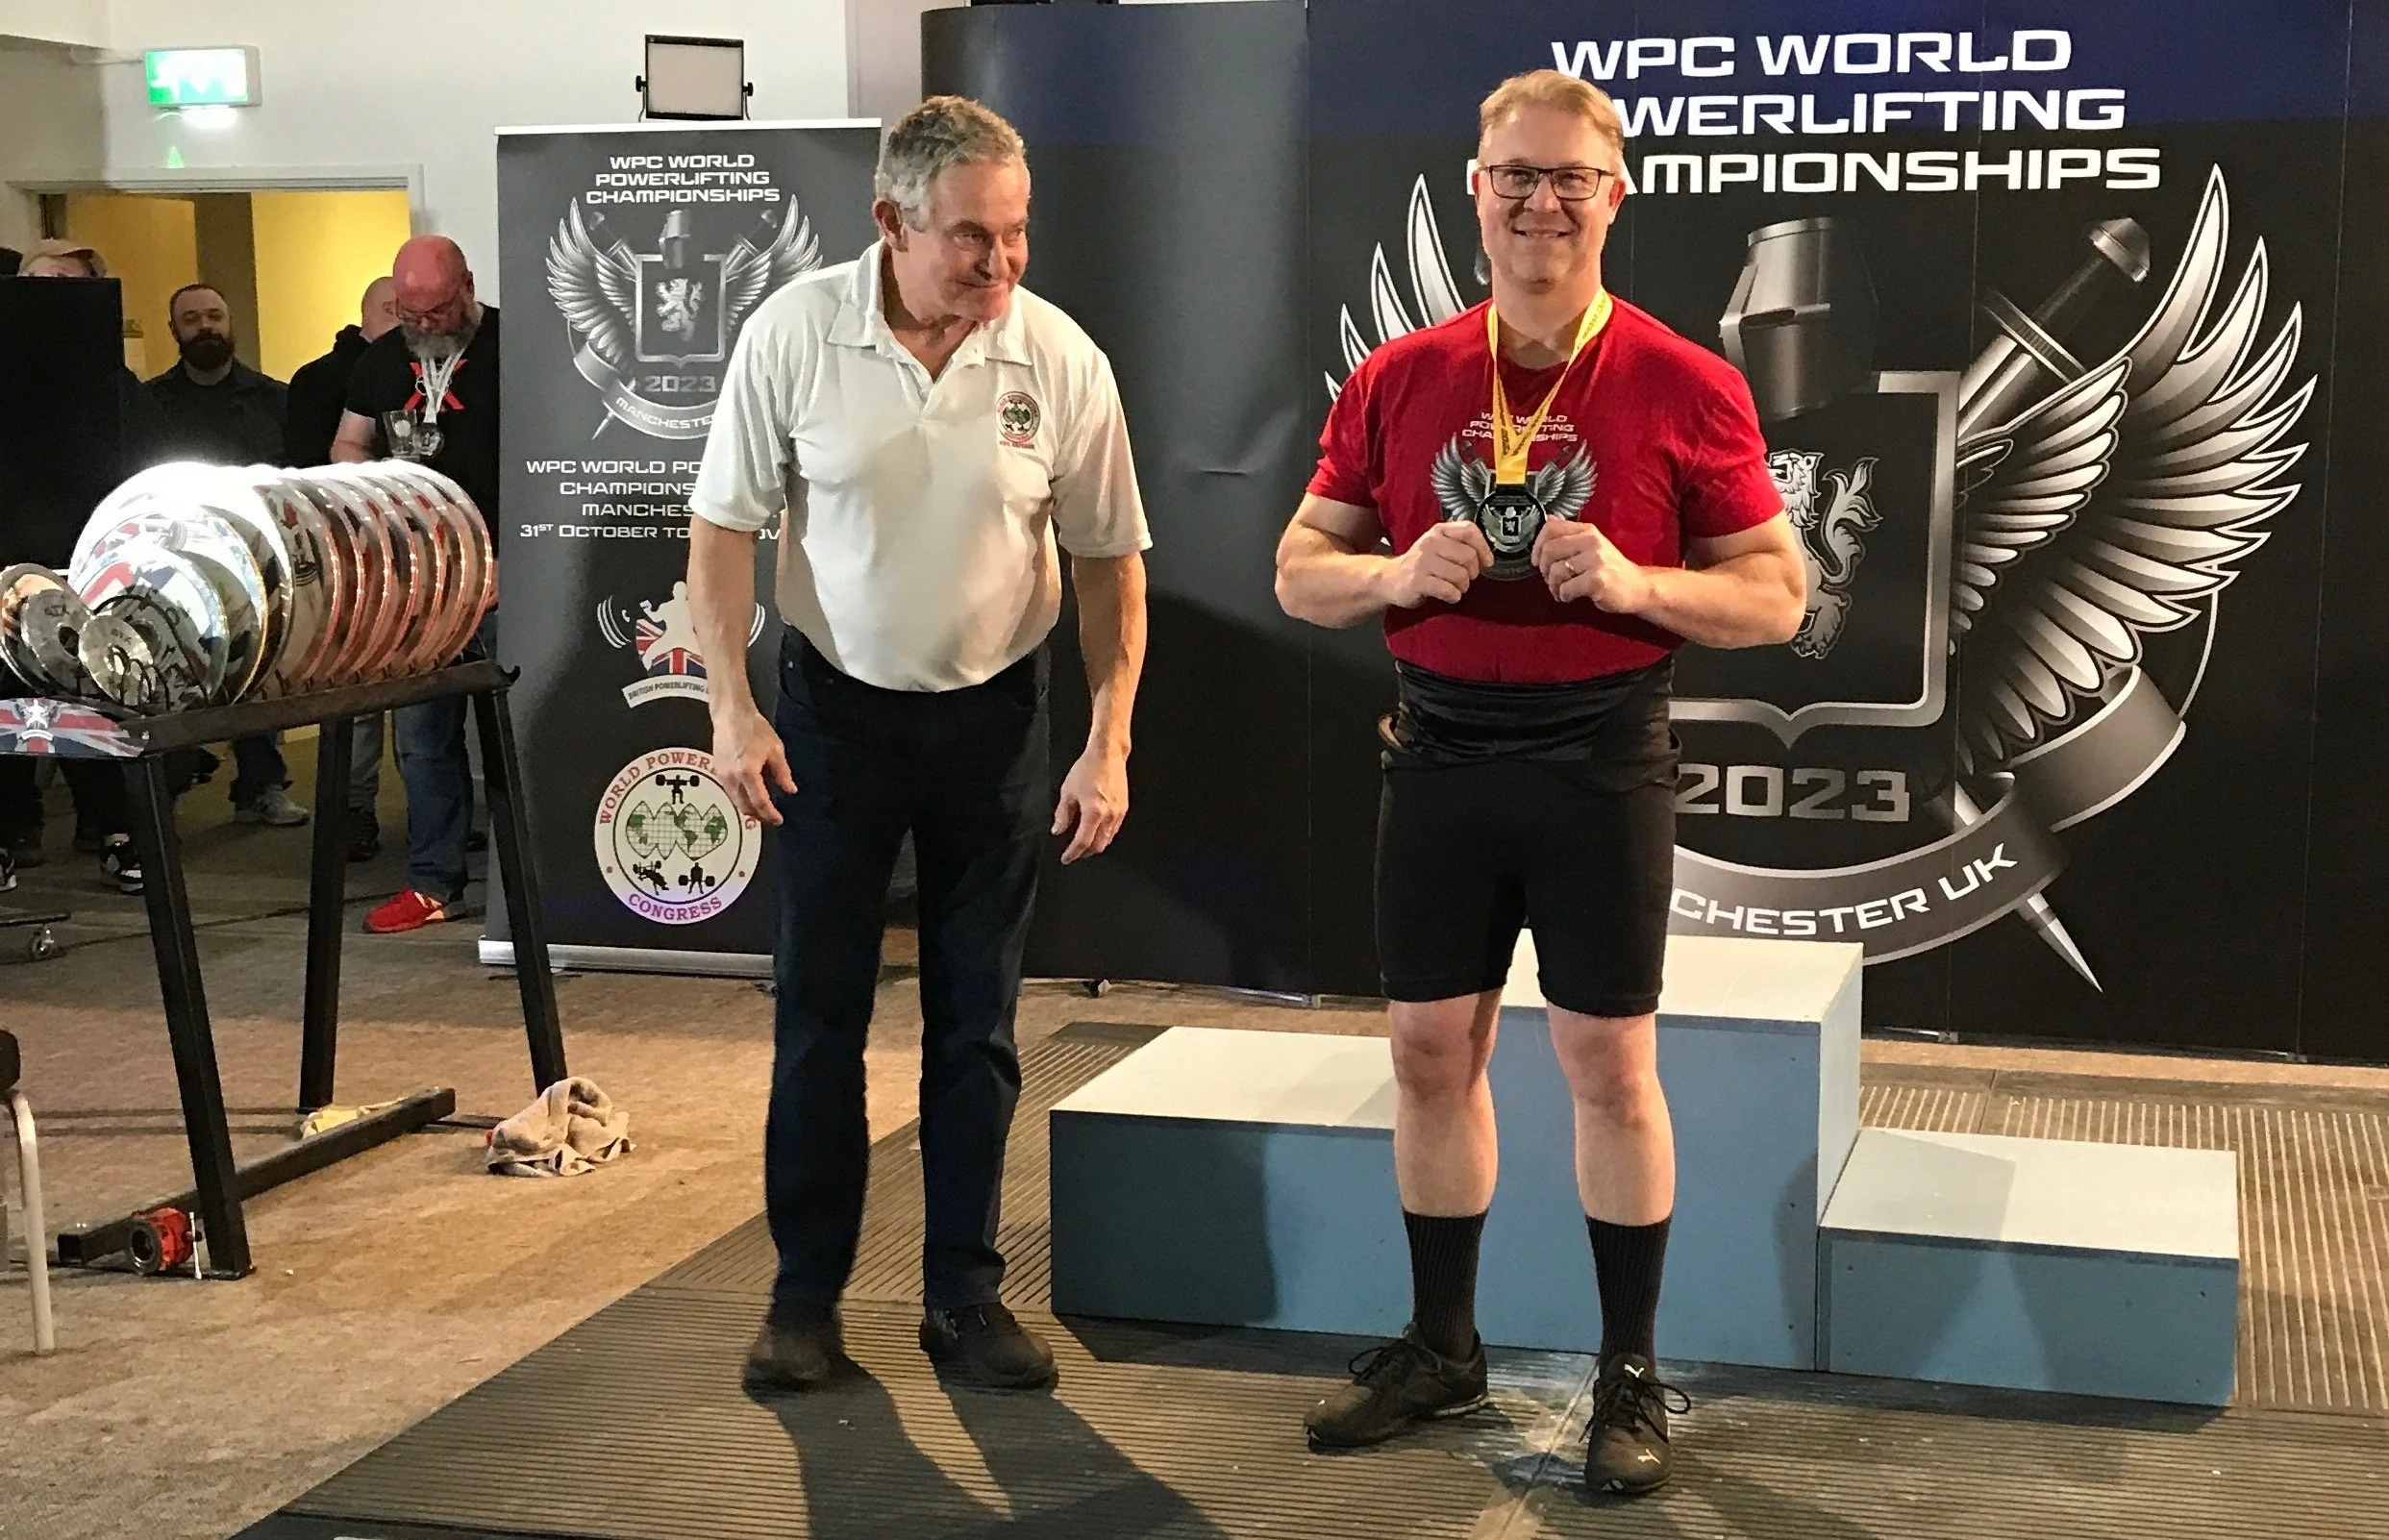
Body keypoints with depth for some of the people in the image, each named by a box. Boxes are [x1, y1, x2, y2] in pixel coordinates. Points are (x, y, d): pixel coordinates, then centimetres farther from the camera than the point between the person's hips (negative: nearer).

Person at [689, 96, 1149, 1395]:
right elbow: (724, 523, -4)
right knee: (818, 1010, 5)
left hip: (993, 715, 1)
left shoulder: (1061, 359, -11)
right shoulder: (792, 334, -12)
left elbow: (1109, 559, -3)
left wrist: (1109, 744, -8)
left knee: (976, 1022, 7)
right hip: (834, 705, 0)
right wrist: (731, 709, -10)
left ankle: (965, 1294, 19)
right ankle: (806, 1292, 18)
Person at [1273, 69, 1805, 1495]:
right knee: (1432, 1050, 11)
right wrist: (1398, 574, -12)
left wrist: (1637, 583, -20)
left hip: (1601, 760, -3)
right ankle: (1442, 1346, 27)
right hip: (1440, 752, 4)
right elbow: (1301, 571, 9)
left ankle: (1634, 1375, 17)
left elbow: (1776, 596, -2)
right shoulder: (1397, 381, 4)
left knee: (1611, 1066, 3)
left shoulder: (1684, 386, -5)